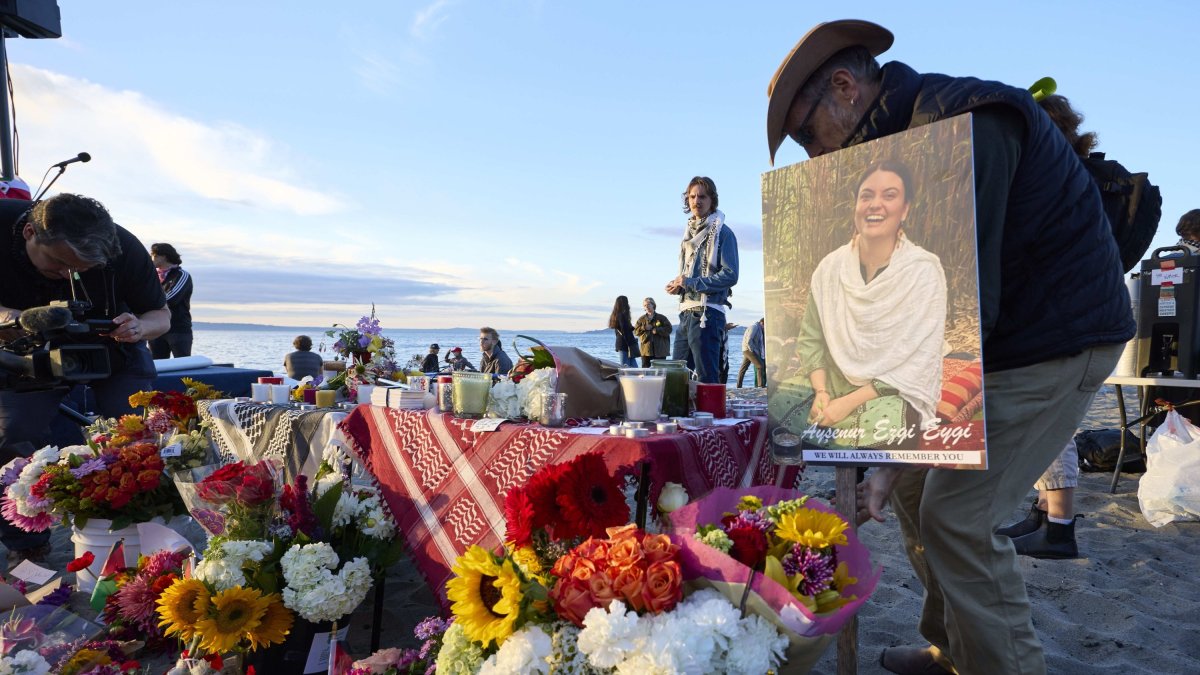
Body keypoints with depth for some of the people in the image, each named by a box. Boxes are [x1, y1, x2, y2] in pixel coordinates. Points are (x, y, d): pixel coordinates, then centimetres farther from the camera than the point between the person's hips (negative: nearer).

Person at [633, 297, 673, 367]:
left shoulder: (662, 318, 5)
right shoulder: (641, 319, 11)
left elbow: (668, 329, -3)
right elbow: (635, 331, 6)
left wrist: (657, 330, -15)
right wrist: (644, 328, -9)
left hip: (660, 350, -1)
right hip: (646, 349, 2)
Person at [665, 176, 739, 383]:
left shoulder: (722, 232, -4)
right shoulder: (689, 232, 20)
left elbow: (730, 275, -13)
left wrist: (691, 282, -16)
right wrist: (678, 285, 8)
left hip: (707, 314, -8)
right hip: (686, 312, 8)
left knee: (706, 378, -6)